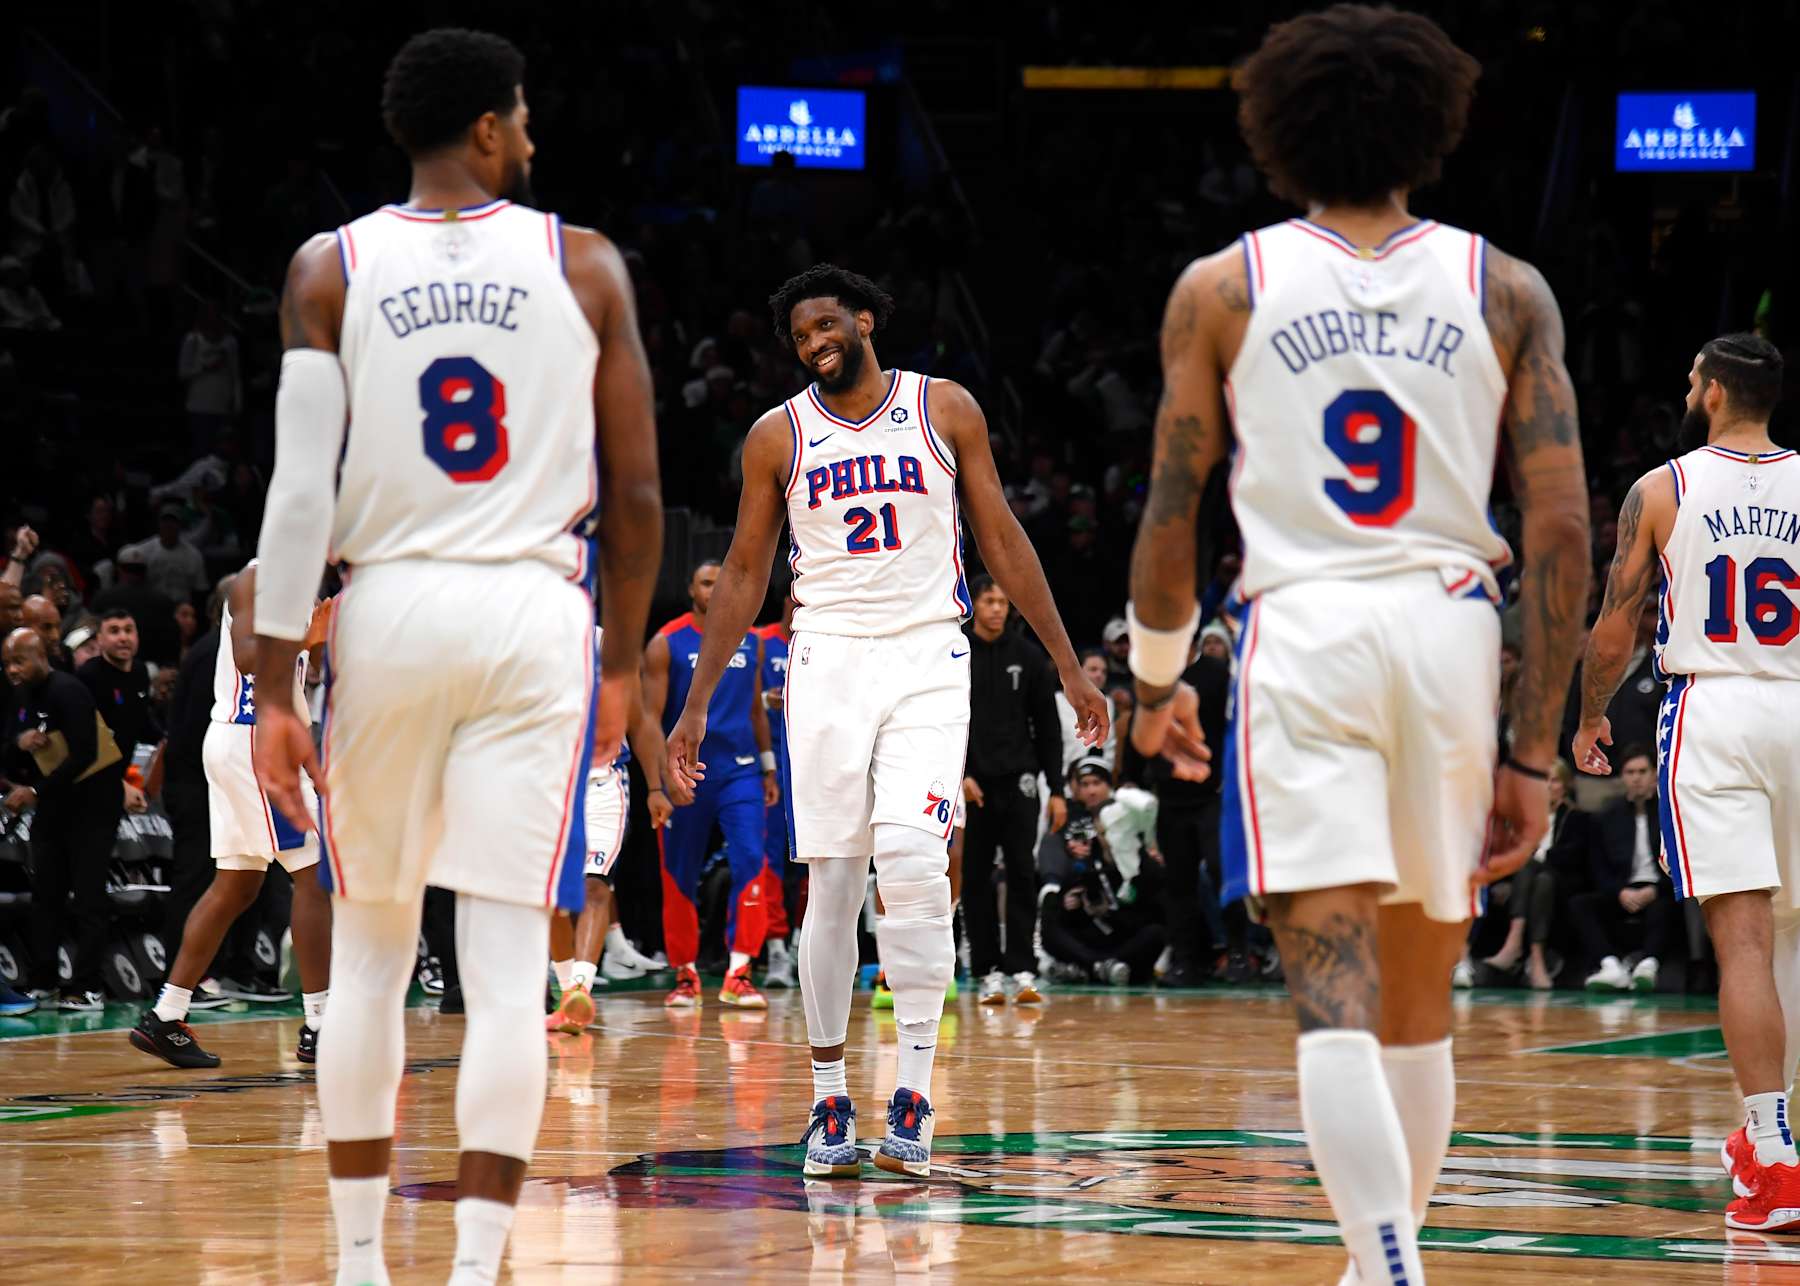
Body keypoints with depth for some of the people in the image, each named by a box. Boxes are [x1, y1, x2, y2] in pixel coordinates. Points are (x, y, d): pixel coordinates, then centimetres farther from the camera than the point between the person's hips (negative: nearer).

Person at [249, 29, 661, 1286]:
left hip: (387, 613, 1)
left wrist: (274, 687, -3)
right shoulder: (584, 266, 3)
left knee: (371, 951, 14)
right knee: (506, 965, -3)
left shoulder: (332, 270, 2)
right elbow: (636, 494, 4)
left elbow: (302, 489, -5)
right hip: (534, 615, -1)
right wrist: (625, 660, 16)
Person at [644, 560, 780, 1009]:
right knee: (680, 878, 4)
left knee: (750, 861, -14)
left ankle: (738, 972, -13)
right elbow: (651, 716, -4)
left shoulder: (749, 642, 10)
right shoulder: (667, 644, -2)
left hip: (740, 770, 2)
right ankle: (685, 975, 17)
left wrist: (769, 769, 15)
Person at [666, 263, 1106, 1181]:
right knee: (832, 883, -1)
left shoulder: (944, 410, 3)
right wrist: (696, 705, 7)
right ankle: (829, 1099, 8)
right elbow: (744, 574, 11)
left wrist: (1070, 669, 6)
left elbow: (1002, 541, 7)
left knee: (909, 857, -18)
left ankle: (915, 1088, -14)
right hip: (828, 660, 2)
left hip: (927, 660, -1)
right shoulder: (778, 436, 6)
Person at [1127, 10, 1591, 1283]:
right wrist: (1532, 751, 5)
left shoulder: (1222, 290, 6)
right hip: (1451, 631, 2)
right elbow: (1563, 532, 1)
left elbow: (1172, 513, 7)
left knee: (1337, 991, -9)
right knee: (1417, 992, 18)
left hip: (1303, 630, -2)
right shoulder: (1506, 291, 7)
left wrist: (1157, 679, 24)